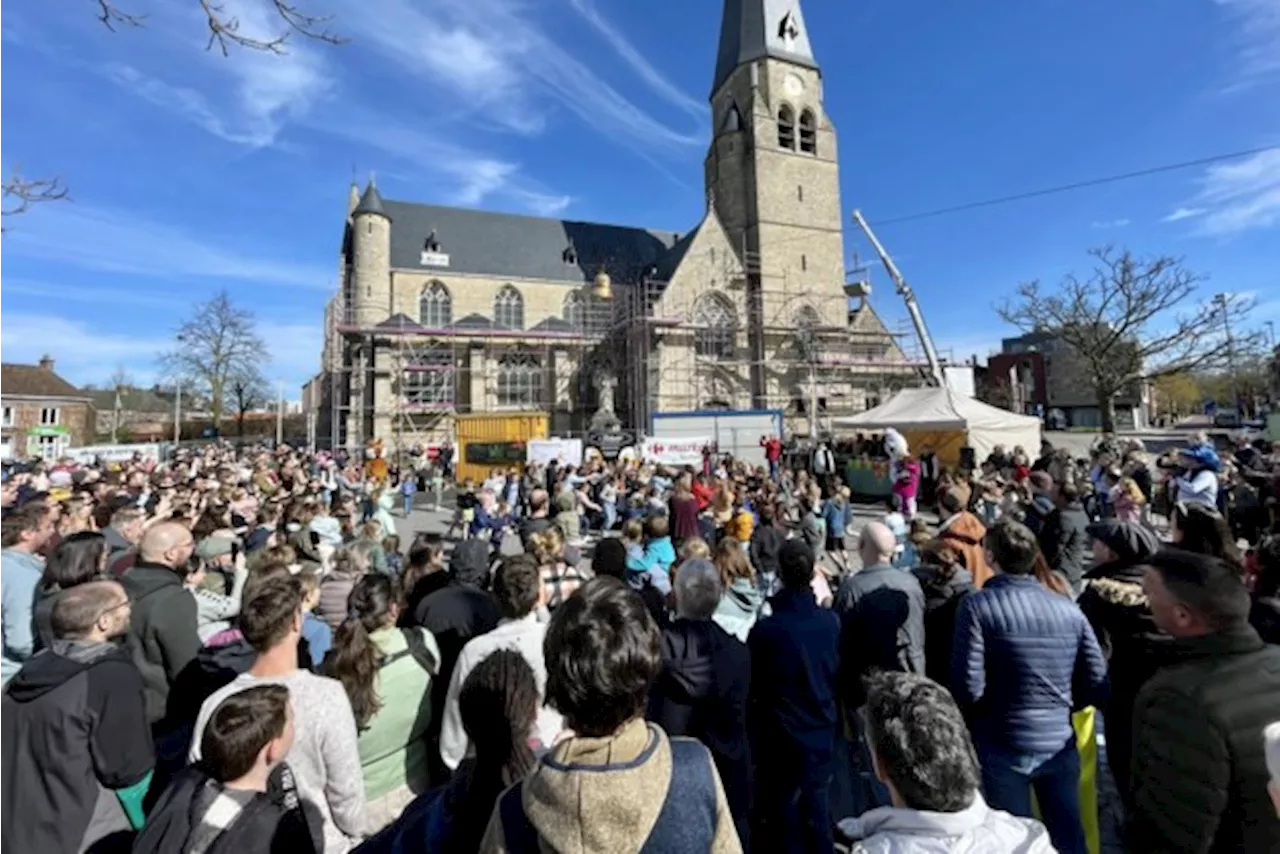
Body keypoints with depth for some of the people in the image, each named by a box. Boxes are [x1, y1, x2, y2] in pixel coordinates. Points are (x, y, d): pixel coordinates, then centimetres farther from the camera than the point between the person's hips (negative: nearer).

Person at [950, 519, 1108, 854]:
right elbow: (1097, 688, 0)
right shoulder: (1069, 609, -2)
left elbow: (969, 688, -18)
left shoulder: (977, 606, -16)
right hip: (1060, 745, 4)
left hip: (1003, 748, -4)